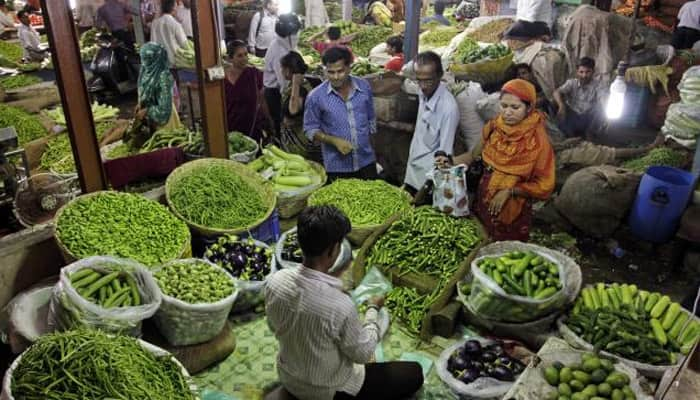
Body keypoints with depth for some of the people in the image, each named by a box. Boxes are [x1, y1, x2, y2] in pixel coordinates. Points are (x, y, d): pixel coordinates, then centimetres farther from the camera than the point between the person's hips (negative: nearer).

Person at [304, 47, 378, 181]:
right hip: (337, 166, -2)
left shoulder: (364, 87, -2)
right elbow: (310, 129, -4)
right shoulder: (316, 96, -11)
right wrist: (334, 141, -18)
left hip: (366, 161, 3)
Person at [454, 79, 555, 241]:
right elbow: (475, 154, 6)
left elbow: (544, 186, -13)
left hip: (513, 212, -4)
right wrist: (449, 161, -10)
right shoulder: (493, 127, -5)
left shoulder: (537, 140, -17)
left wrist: (510, 191, -19)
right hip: (483, 203, 4)